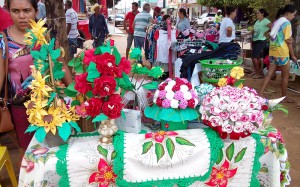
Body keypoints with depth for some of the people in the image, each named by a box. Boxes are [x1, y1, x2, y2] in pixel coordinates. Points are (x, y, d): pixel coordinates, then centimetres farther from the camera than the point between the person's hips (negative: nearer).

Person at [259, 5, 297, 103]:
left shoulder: (276, 22, 14)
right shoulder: (287, 23, -10)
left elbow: (274, 37, 13)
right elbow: (288, 41, -12)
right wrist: (293, 55, -6)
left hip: (272, 52, 7)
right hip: (282, 53, -7)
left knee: (269, 74, 7)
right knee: (285, 76, 6)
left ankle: (260, 93, 2)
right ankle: (284, 97, 15)